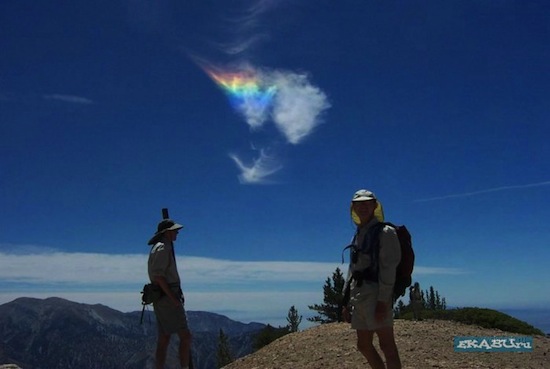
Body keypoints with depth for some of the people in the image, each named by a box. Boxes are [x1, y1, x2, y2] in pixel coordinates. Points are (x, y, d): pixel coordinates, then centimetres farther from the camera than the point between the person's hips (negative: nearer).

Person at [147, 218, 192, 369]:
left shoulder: (160, 248, 20)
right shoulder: (162, 248, -11)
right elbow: (158, 276, -21)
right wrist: (174, 298, -23)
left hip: (163, 300, 10)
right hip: (167, 299, -10)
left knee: (164, 340, 8)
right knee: (185, 336, -11)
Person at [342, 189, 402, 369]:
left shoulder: (385, 232, -5)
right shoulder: (357, 235, 19)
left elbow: (388, 268, -14)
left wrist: (382, 301, -21)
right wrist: (346, 301, 16)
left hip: (376, 296, -9)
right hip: (359, 297, 9)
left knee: (387, 345, -7)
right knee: (364, 345, 13)